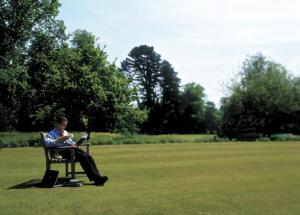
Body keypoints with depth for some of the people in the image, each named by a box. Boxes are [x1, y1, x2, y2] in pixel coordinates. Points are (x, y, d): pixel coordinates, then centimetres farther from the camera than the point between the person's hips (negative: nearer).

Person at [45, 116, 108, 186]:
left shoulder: (66, 132, 31)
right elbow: (47, 143, -11)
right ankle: (95, 178, -34)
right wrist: (59, 140, -17)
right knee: (83, 156, -30)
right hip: (63, 151, -7)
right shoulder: (52, 133, 8)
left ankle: (97, 177, -29)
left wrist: (74, 144, 6)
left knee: (89, 157, -21)